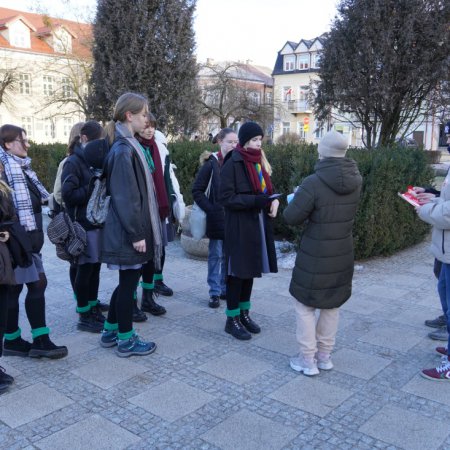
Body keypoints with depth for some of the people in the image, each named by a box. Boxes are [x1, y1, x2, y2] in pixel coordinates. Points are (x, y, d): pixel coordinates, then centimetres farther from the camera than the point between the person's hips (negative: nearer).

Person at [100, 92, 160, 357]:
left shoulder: (127, 145, 13)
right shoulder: (124, 149, -18)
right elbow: (125, 197, -21)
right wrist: (136, 234, -19)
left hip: (128, 229, 10)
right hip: (129, 232, -10)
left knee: (128, 282, 18)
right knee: (129, 283, 2)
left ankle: (110, 331, 31)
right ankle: (126, 340, 16)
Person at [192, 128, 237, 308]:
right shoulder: (211, 163, -6)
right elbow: (197, 190, -4)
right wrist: (209, 209, -10)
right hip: (217, 218, -3)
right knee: (216, 255, 4)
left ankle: (226, 289, 24)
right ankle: (214, 292, 14)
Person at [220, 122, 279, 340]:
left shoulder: (259, 161, 12)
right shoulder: (232, 164, -11)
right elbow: (227, 198, -16)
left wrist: (273, 200, -6)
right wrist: (257, 201, -25)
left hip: (258, 224, 7)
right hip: (239, 226, -7)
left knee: (250, 270, 14)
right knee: (237, 272, 0)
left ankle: (244, 314, 27)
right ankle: (232, 320, 13)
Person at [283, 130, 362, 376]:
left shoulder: (314, 183, -22)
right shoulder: (355, 180, -2)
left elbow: (292, 217, -16)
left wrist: (295, 199, 4)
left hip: (315, 256, -6)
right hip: (343, 254, 6)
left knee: (304, 305, 10)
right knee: (332, 304, 19)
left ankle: (308, 360, 16)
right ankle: (324, 355, 30)